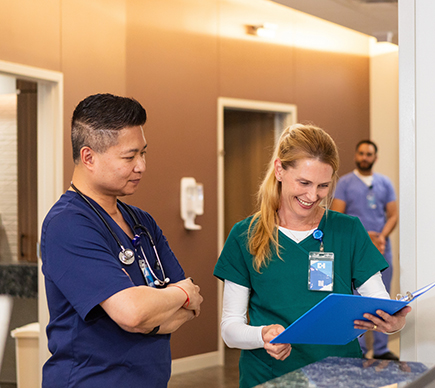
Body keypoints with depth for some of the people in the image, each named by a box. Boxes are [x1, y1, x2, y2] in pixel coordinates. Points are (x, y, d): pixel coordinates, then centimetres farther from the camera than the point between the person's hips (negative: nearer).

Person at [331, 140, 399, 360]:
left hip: (381, 250, 3)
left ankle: (381, 349, 11)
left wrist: (382, 236, -9)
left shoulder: (385, 183, 13)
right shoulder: (345, 183, 4)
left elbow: (393, 215, 9)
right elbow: (337, 216, -3)